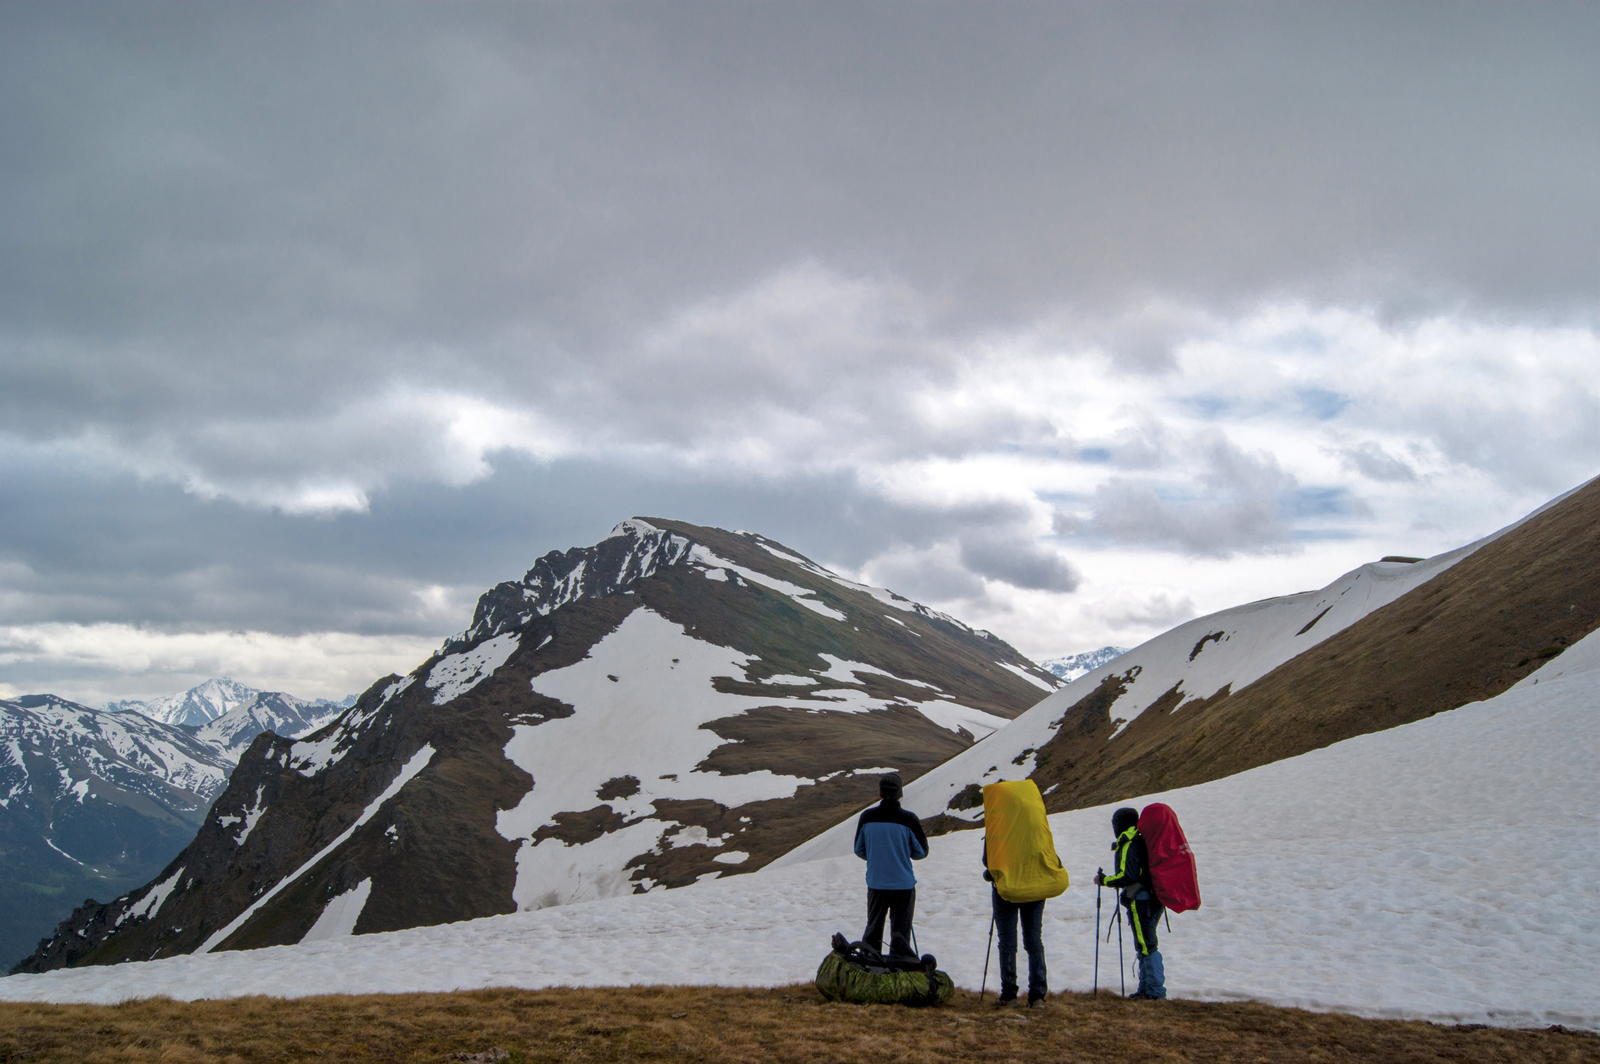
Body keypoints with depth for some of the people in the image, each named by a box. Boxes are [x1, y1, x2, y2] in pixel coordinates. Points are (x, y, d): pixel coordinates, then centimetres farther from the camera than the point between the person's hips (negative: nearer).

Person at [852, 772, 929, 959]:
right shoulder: (908, 819, -14)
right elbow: (921, 852, -3)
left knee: (873, 929, 17)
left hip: (875, 883, 2)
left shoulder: (867, 817, -7)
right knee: (900, 930, 8)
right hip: (903, 884, -2)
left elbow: (859, 850, 5)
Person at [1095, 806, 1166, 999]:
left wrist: (1104, 880, -9)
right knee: (1145, 945, 15)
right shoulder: (1144, 840, 15)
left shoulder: (1128, 845, -14)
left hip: (1140, 902, -10)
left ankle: (1155, 990, -7)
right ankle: (1146, 988, 20)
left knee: (1146, 946, -7)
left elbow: (1128, 875, -21)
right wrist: (1117, 882, 20)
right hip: (1153, 900, 10)